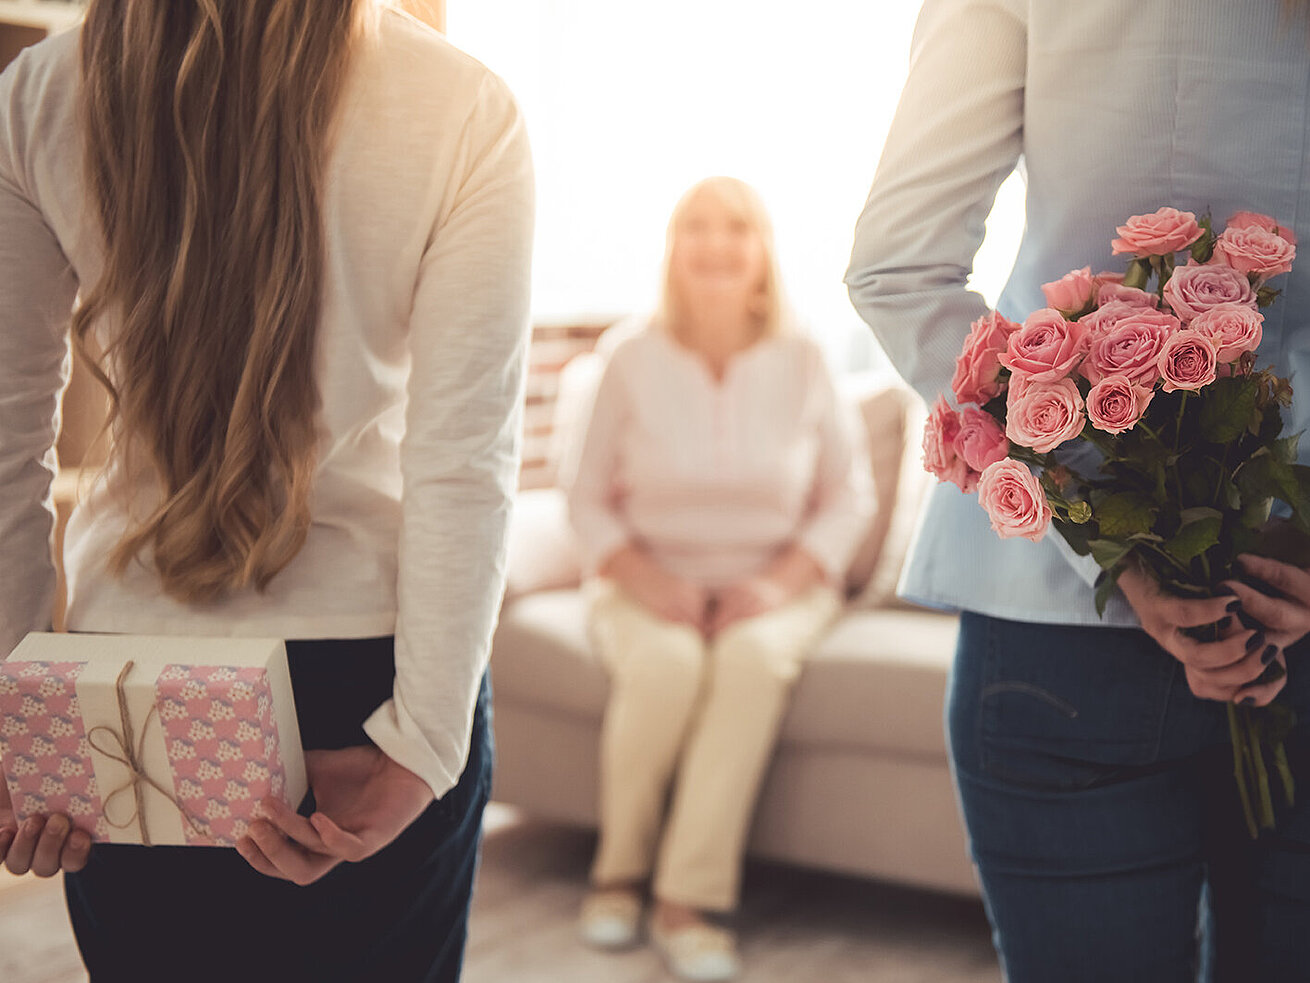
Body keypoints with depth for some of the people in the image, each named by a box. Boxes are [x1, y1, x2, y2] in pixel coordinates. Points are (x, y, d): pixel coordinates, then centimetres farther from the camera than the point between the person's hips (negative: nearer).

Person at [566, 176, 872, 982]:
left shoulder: (802, 362, 0)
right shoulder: (634, 362, -1)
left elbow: (848, 497, 2)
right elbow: (589, 498, 1)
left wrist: (780, 583, -12)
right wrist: (647, 580, -15)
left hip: (774, 588, 0)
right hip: (653, 585, 0)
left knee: (754, 656, -34)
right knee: (665, 661, -33)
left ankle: (690, 899, -28)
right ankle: (619, 868, -9)